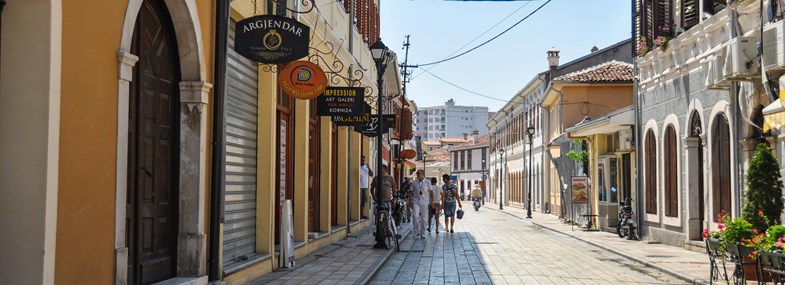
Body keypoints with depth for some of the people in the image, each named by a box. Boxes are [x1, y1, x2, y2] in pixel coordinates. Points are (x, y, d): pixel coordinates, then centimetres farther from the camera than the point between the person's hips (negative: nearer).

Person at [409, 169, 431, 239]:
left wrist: (431, 202, 4)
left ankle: (422, 233, 14)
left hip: (424, 202, 0)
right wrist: (410, 201, 1)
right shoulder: (414, 182, 4)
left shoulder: (427, 182, 2)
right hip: (416, 201, 0)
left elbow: (430, 192, 6)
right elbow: (411, 192, 9)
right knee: (416, 216, -16)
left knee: (424, 219, 4)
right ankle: (416, 232, -5)